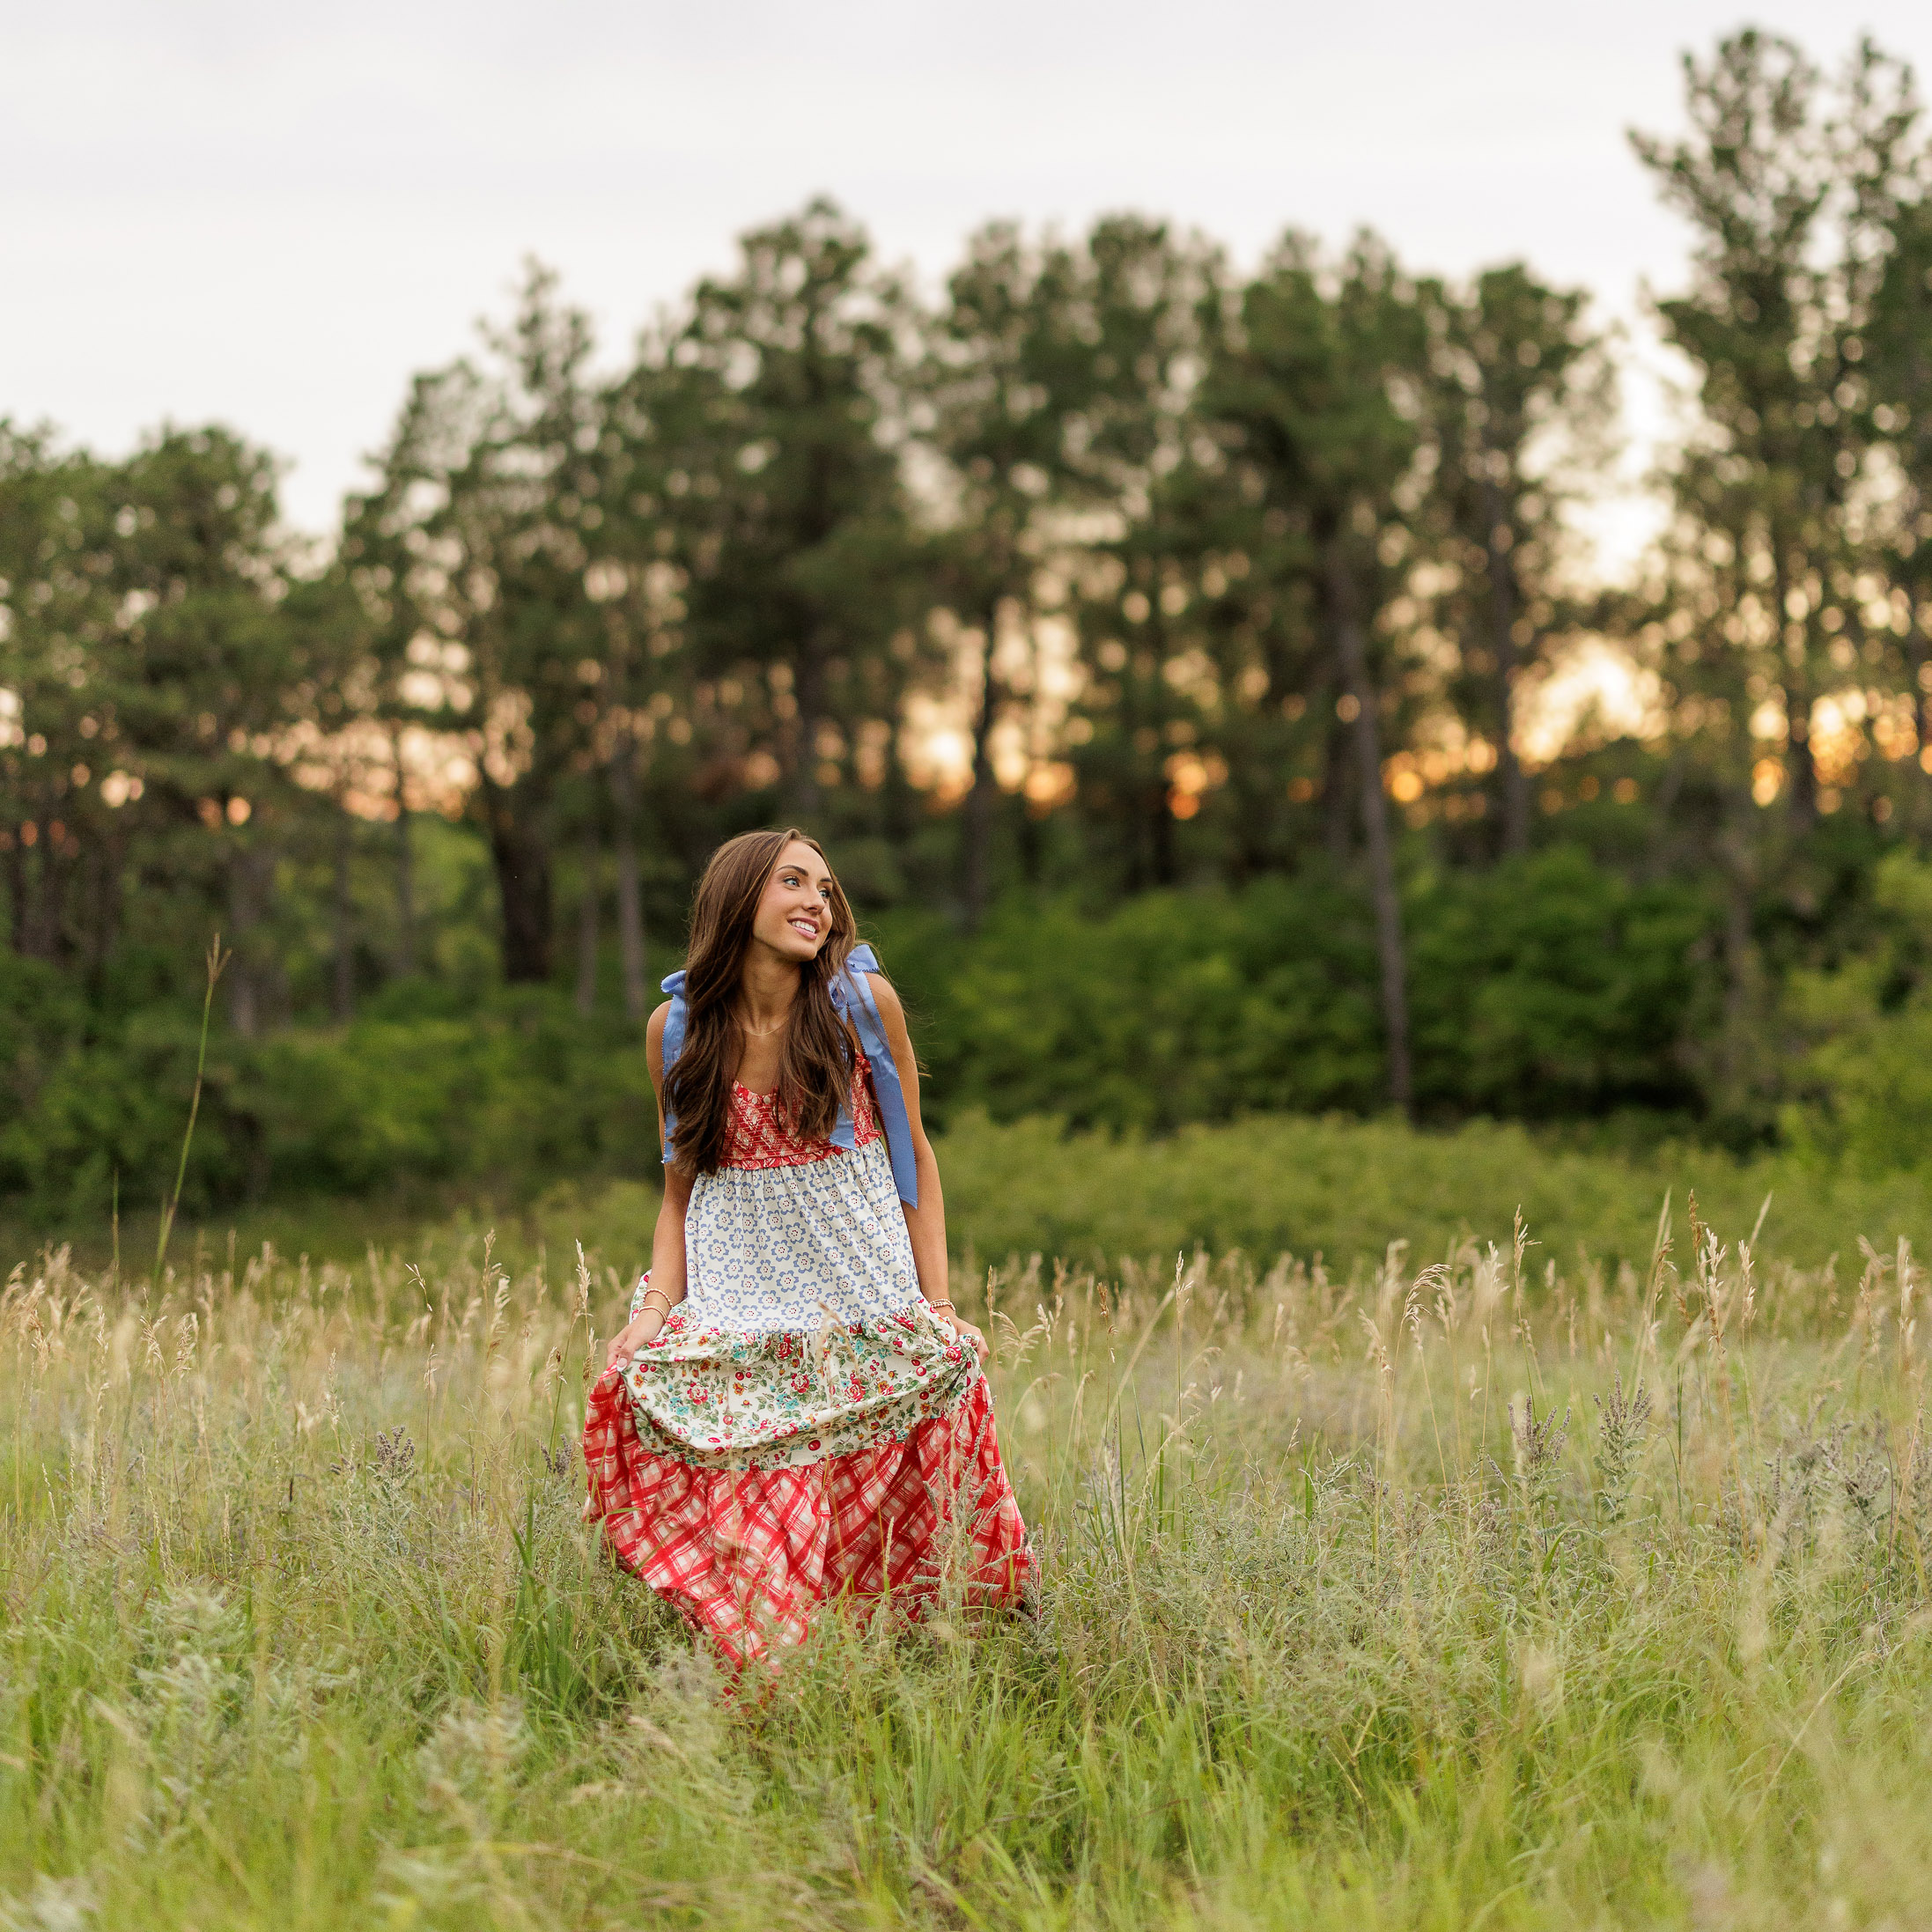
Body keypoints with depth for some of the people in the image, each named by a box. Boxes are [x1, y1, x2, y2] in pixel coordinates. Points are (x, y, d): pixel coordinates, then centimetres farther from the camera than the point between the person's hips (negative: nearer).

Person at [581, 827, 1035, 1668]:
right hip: (733, 1325, 1)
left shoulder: (862, 1001, -3)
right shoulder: (676, 1026, 1)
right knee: (750, 1554, -9)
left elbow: (914, 1156, 5)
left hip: (868, 1316, 0)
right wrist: (656, 1306, -4)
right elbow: (681, 1188, 10)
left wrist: (937, 1304, 0)